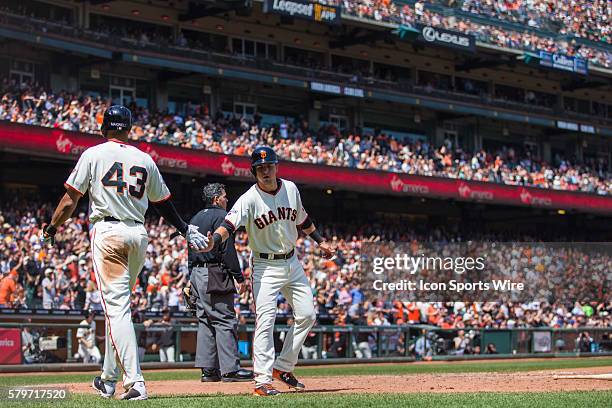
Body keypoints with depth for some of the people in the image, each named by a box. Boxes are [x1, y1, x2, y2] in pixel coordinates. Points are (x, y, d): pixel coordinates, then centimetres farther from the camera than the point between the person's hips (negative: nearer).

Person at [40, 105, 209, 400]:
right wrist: (185, 230, 31)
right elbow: (164, 204, 18)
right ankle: (108, 379, 23)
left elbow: (70, 200, -1)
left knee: (116, 306, -9)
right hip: (139, 235, 5)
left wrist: (52, 228, 13)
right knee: (118, 305, 17)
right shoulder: (145, 160, 12)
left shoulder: (93, 154, 1)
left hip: (107, 232, -5)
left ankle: (135, 382, -20)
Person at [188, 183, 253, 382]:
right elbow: (227, 250, -14)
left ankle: (208, 369, 8)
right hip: (214, 274, -9)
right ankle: (230, 369, -11)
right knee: (225, 320, -8)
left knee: (205, 321, 10)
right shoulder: (221, 216, -7)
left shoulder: (195, 219, 20)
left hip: (196, 274, 9)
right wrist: (239, 277, -14)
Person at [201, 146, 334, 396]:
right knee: (265, 321, -14)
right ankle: (262, 380, -13)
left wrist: (320, 241, 25)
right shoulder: (249, 199, -16)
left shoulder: (290, 189, 1)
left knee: (307, 315, 5)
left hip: (292, 263, 6)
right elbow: (229, 224, -31)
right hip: (265, 266, -6)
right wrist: (213, 243, -50)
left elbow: (302, 218, 18)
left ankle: (283, 367, 19)